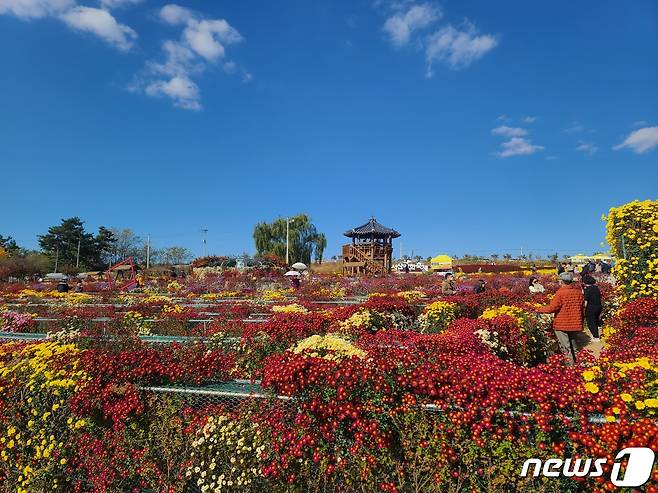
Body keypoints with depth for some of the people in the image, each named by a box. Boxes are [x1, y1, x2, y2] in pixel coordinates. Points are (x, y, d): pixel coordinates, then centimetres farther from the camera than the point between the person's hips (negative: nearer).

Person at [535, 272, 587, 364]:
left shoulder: (560, 292, -17)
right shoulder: (579, 291, 2)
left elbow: (552, 308, -16)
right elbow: (581, 306, 13)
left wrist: (540, 309, -2)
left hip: (562, 324, -6)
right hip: (575, 323, 7)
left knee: (566, 348, 1)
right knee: (574, 345, 20)